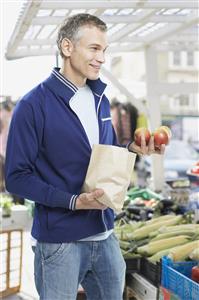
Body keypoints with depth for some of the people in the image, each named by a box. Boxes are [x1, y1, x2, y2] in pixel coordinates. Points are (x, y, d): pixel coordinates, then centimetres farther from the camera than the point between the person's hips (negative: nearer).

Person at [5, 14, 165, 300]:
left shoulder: (100, 100, 8)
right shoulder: (34, 105, -12)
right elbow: (17, 177, -13)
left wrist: (132, 148, -2)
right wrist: (74, 201, -21)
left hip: (105, 234, 6)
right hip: (59, 241, -6)